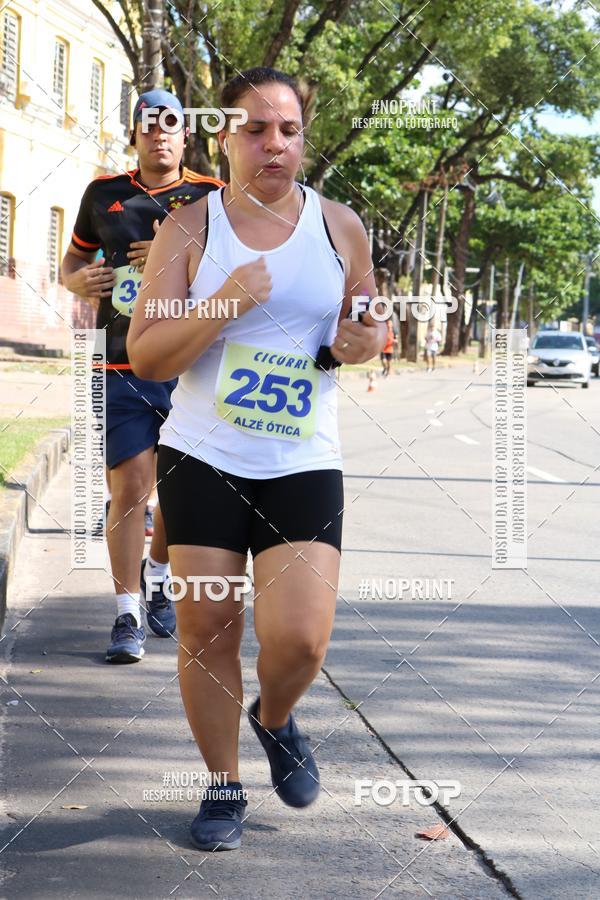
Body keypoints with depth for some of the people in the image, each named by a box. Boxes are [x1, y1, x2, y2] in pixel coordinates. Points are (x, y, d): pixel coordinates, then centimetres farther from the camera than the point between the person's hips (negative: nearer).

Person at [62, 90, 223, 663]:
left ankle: (159, 580, 36)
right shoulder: (104, 194, 11)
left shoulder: (212, 198, 5)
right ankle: (128, 615, -1)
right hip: (124, 370, 0)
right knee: (130, 487, -7)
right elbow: (74, 258, 22)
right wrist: (78, 280, -1)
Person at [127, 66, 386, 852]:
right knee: (206, 630, 2)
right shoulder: (188, 229, -2)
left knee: (300, 639, -11)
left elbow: (369, 327, 19)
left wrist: (365, 340, -5)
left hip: (304, 468, 1)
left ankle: (275, 719, 24)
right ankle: (223, 783, 22)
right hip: (202, 460, 0)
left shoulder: (340, 227, 4)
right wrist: (226, 302, -21)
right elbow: (145, 357, -6)